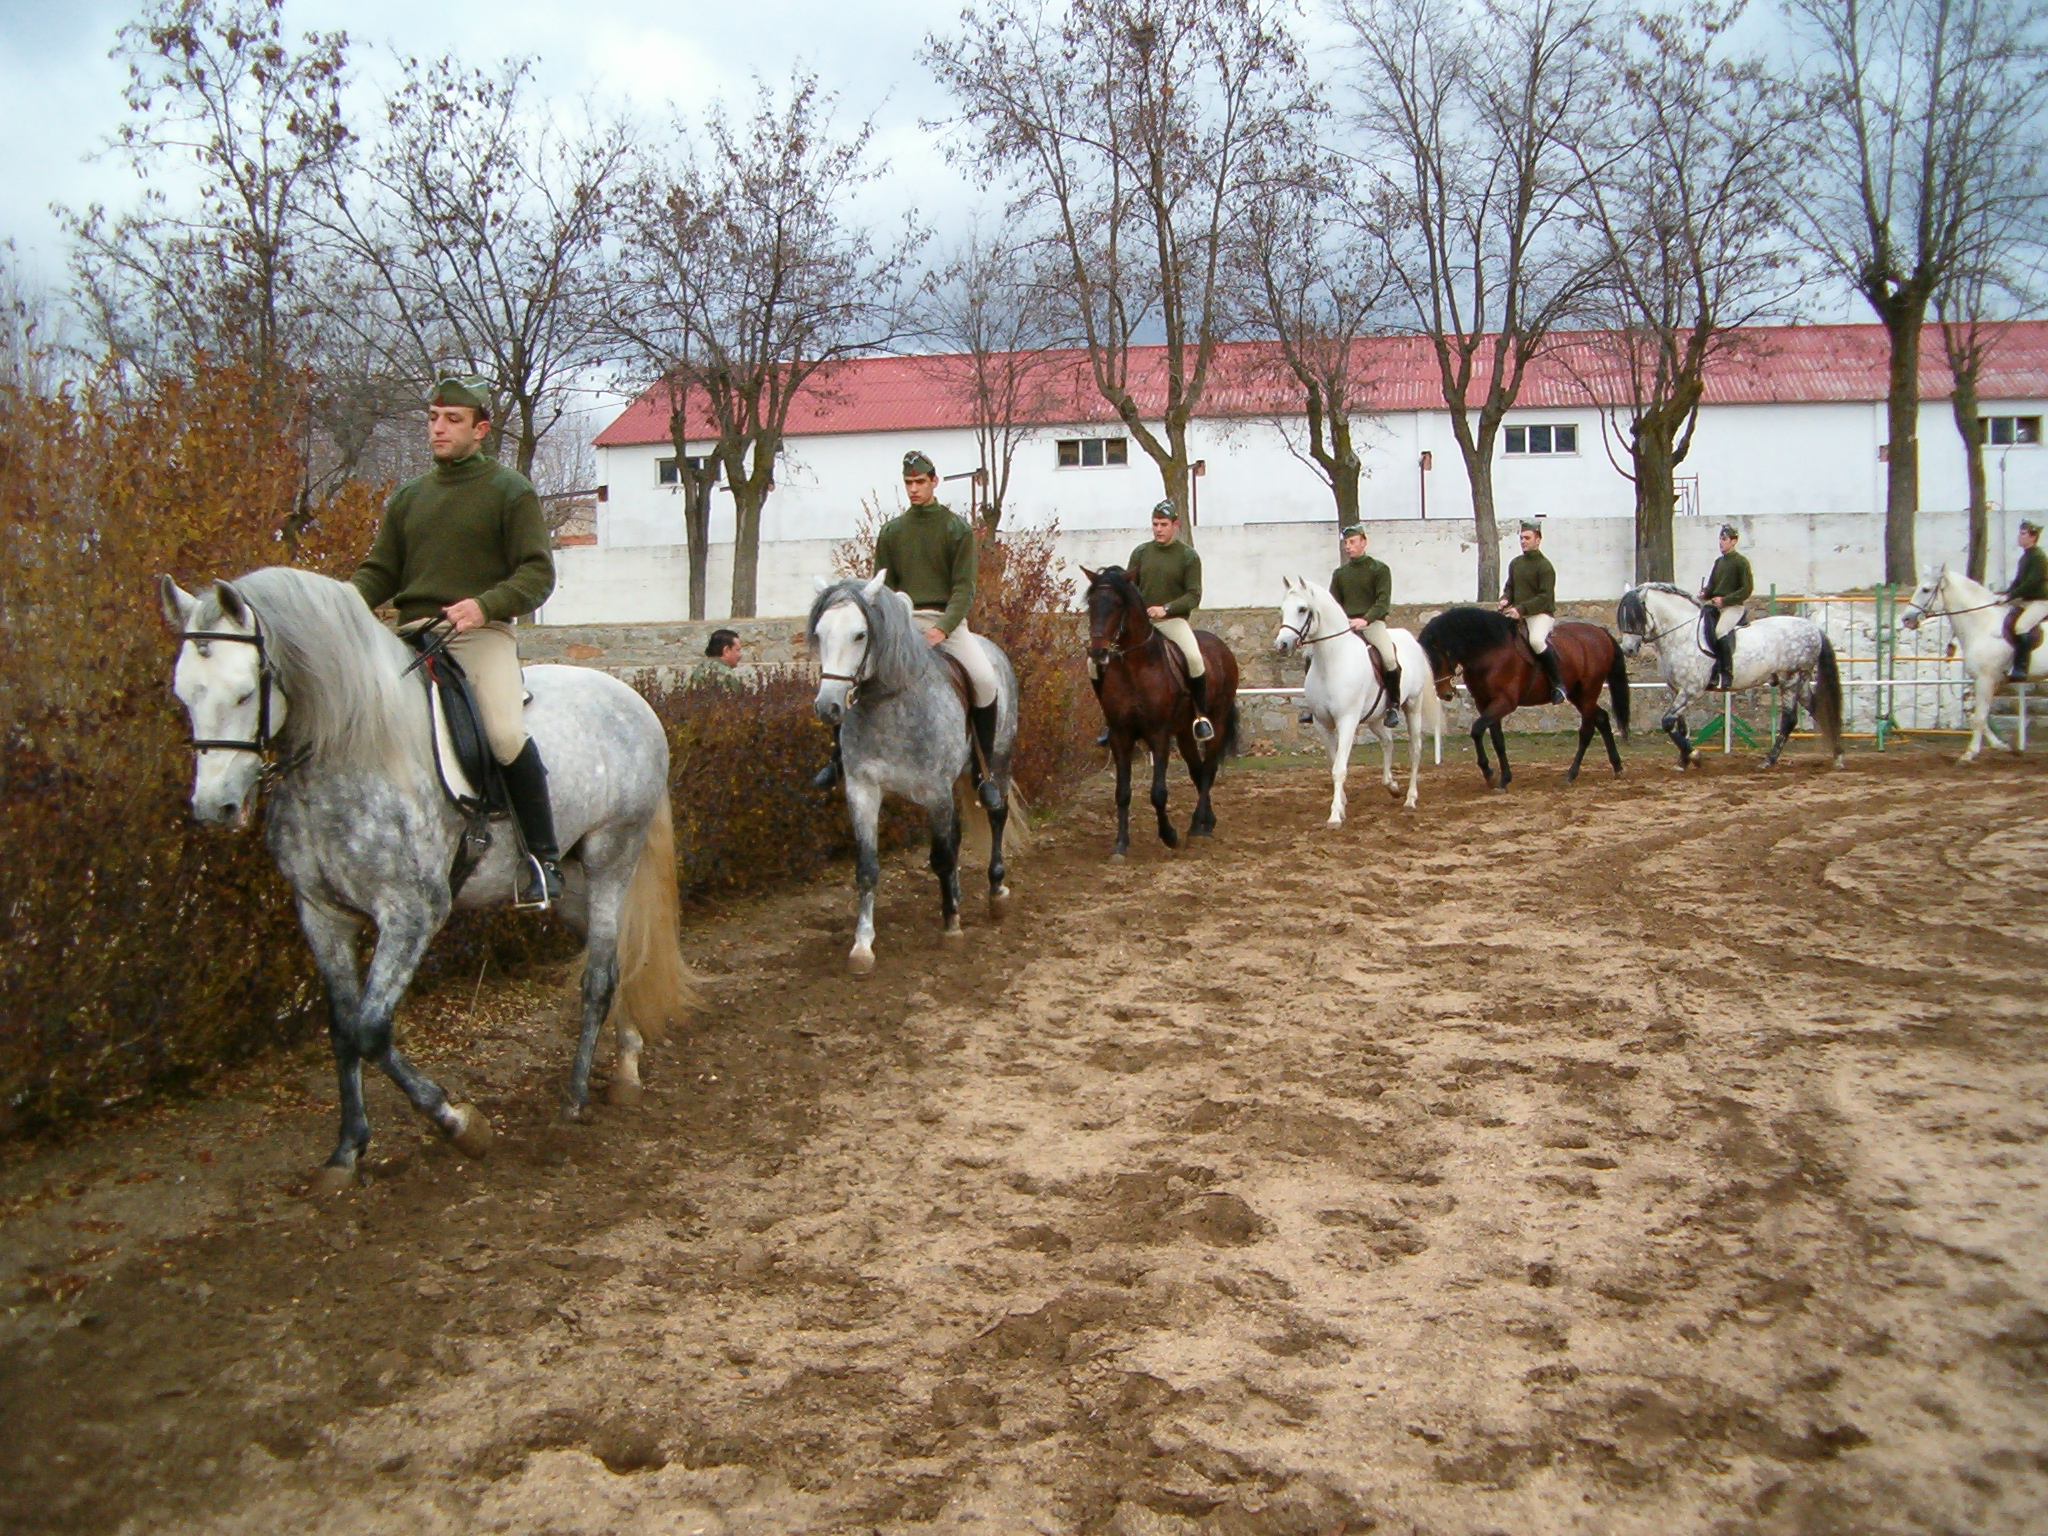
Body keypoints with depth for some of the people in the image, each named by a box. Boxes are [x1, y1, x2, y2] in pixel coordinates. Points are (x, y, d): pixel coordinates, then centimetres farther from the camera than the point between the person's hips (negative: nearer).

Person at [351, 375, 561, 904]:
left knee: (506, 732, -28)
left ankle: (544, 858, -15)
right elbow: (380, 571, 18)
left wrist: (485, 605, -21)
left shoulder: (510, 490, 6)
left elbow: (537, 573, -3)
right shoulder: (408, 497, 21)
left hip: (481, 634, -5)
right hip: (412, 634, 6)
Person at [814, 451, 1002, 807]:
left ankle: (987, 769, -15)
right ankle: (839, 757, 0)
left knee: (984, 677, -28)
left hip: (947, 620, -3)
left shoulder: (957, 529, 4)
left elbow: (964, 588, -4)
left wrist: (943, 628, -21)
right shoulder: (891, 530, 13)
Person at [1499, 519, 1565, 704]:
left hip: (1541, 613, -9)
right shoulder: (1515, 563, 11)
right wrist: (1505, 599, -3)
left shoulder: (1545, 566, -11)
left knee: (1536, 640, -35)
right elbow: (1509, 586, 21)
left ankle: (1558, 684, -26)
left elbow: (1545, 597, -18)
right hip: (1519, 614, 9)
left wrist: (1521, 609, -28)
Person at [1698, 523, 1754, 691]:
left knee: (1721, 631, -30)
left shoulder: (1741, 562, -3)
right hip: (1714, 605, 6)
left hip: (1733, 606, -6)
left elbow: (1747, 589, -9)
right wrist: (1705, 592, 0)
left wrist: (1725, 600, -16)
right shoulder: (1718, 562, 18)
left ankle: (1727, 675, -24)